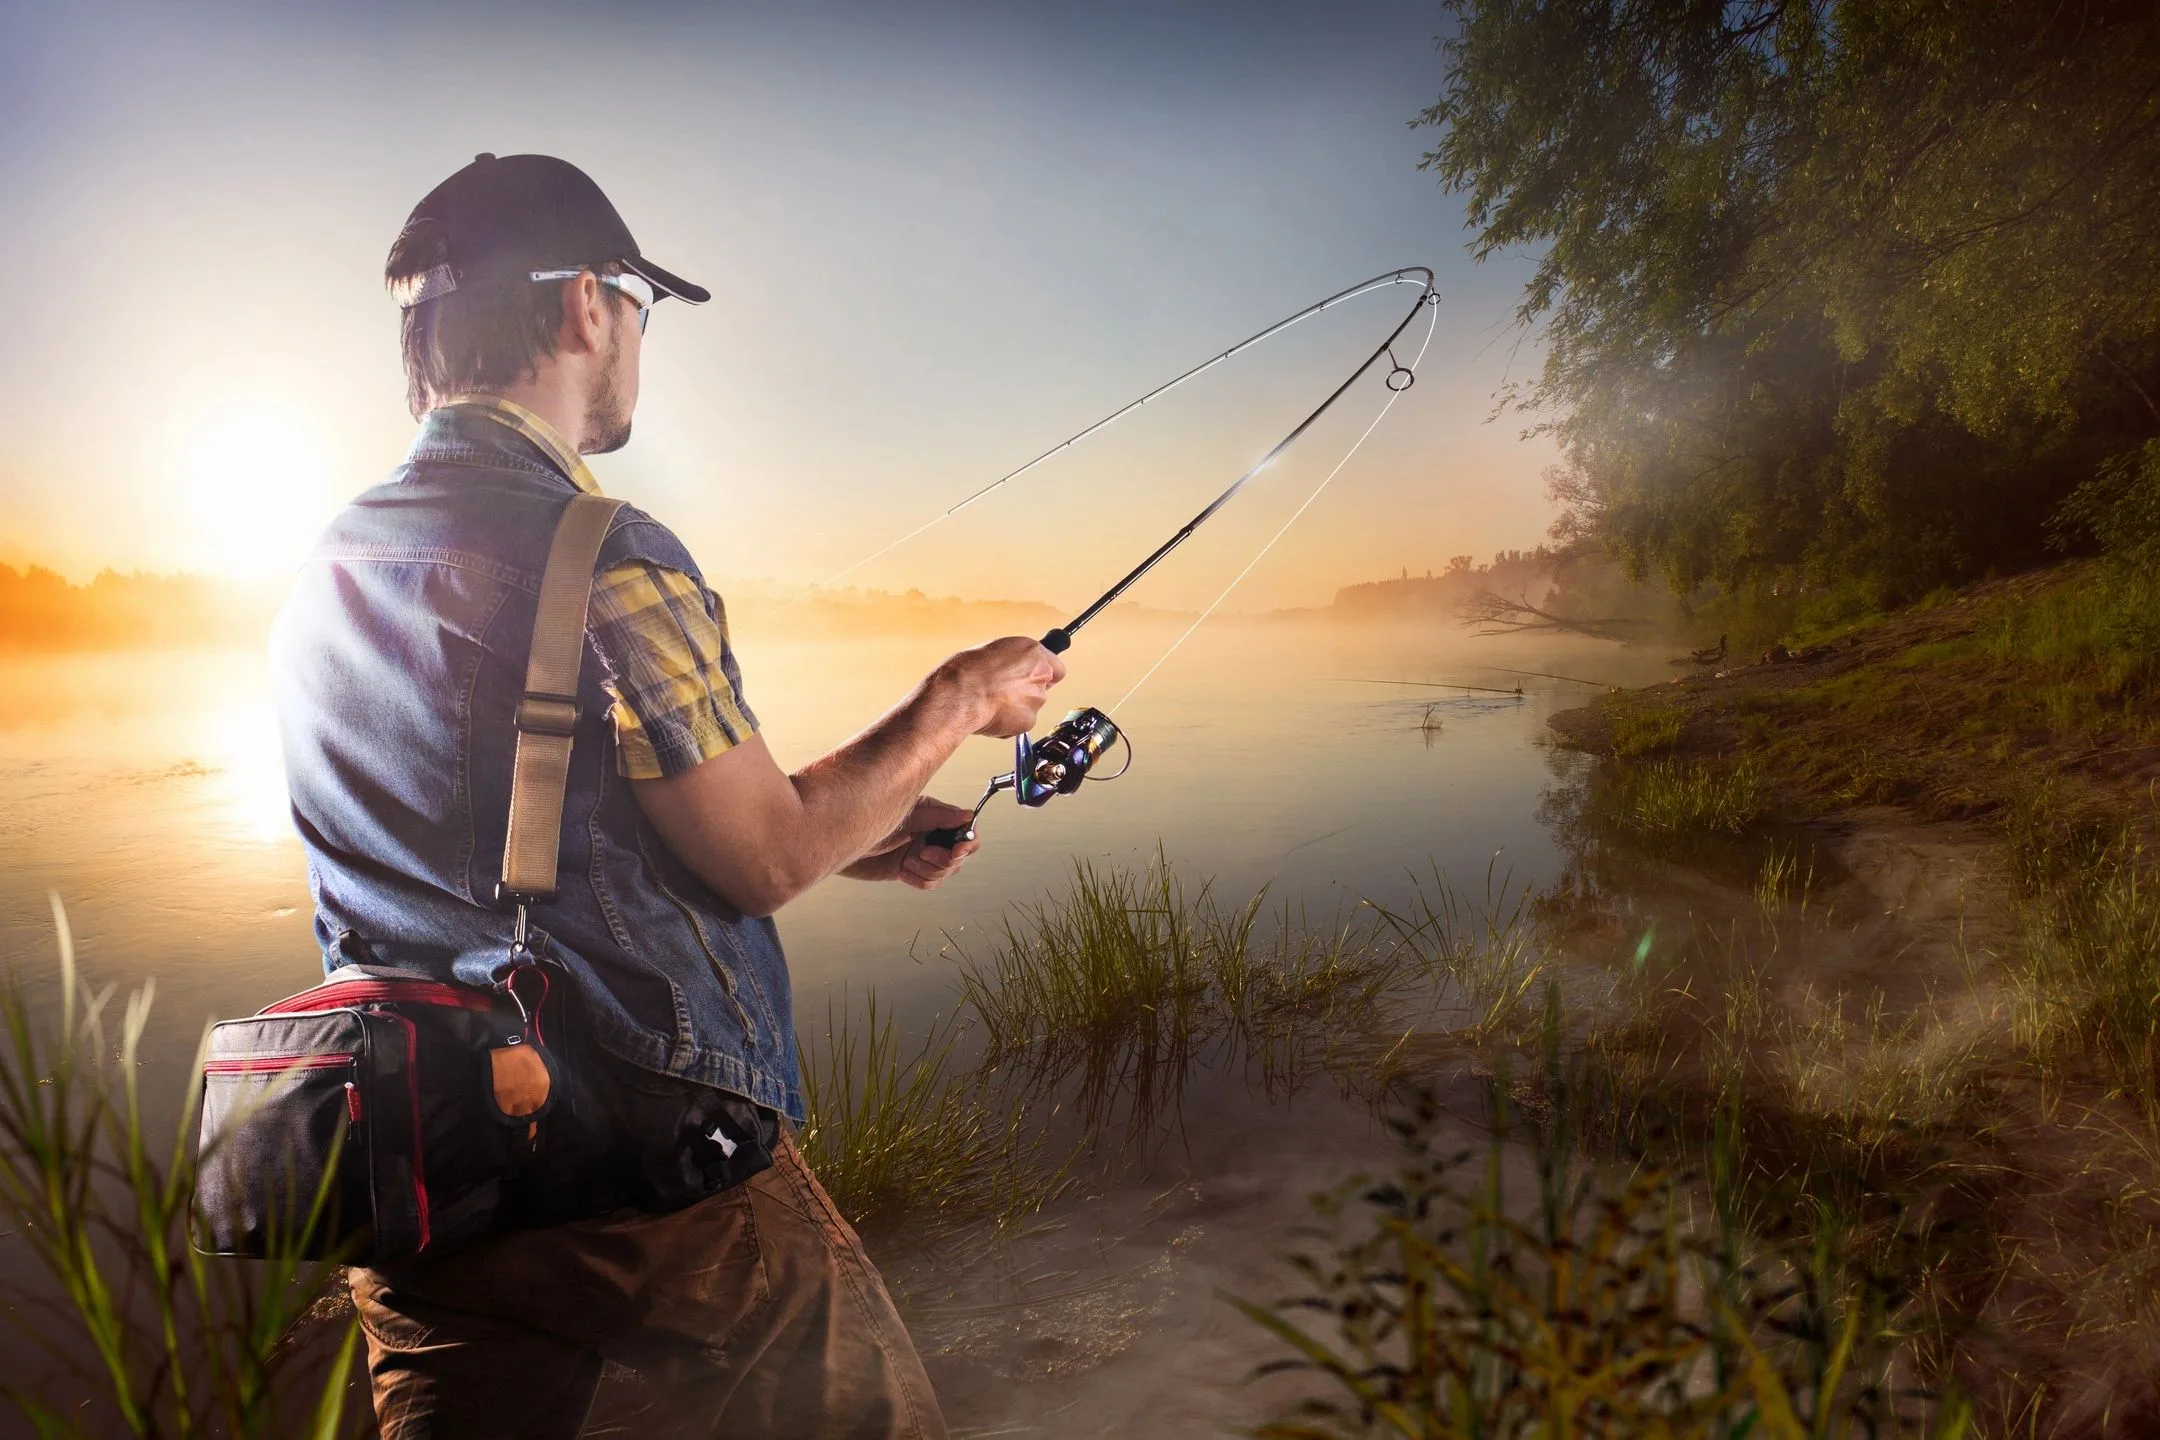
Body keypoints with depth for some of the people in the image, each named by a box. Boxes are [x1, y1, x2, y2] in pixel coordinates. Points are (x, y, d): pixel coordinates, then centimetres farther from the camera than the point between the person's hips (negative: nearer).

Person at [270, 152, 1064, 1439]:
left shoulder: (327, 570, 10)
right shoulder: (599, 557, -17)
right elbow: (768, 860, -14)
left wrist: (850, 840, 17)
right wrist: (956, 706, 0)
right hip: (651, 1166, -7)